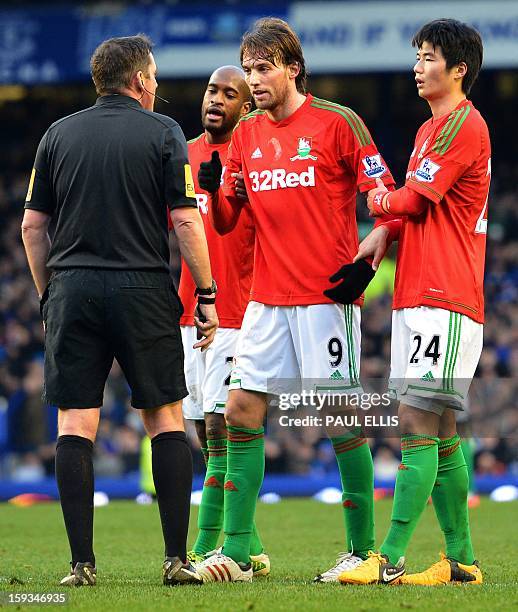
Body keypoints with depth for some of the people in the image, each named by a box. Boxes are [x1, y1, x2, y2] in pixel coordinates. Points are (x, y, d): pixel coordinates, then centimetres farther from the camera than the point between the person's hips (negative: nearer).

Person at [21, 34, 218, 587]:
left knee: (75, 425, 1)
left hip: (72, 289, 2)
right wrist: (207, 296, 1)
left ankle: (81, 562, -4)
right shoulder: (162, 132, 1)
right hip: (143, 289, -2)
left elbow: (32, 225, 9)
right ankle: (176, 558, 2)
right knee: (165, 418, 6)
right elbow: (185, 219, -5)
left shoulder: (59, 134, 10)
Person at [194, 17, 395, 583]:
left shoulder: (338, 123, -5)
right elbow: (225, 222, 13)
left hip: (326, 297, -6)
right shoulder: (245, 135, 12)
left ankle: (363, 549, 4)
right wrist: (213, 190, -8)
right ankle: (236, 553, 1)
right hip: (267, 298, 6)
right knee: (241, 409, -2)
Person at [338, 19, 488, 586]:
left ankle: (390, 560, -18)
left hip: (444, 301, -10)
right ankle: (460, 560, 13)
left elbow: (414, 198, -12)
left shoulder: (465, 125, -9)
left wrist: (380, 202, 7)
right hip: (416, 298, 10)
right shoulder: (430, 129, 21)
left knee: (417, 423, -14)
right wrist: (384, 232, 3)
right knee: (439, 432, 9)